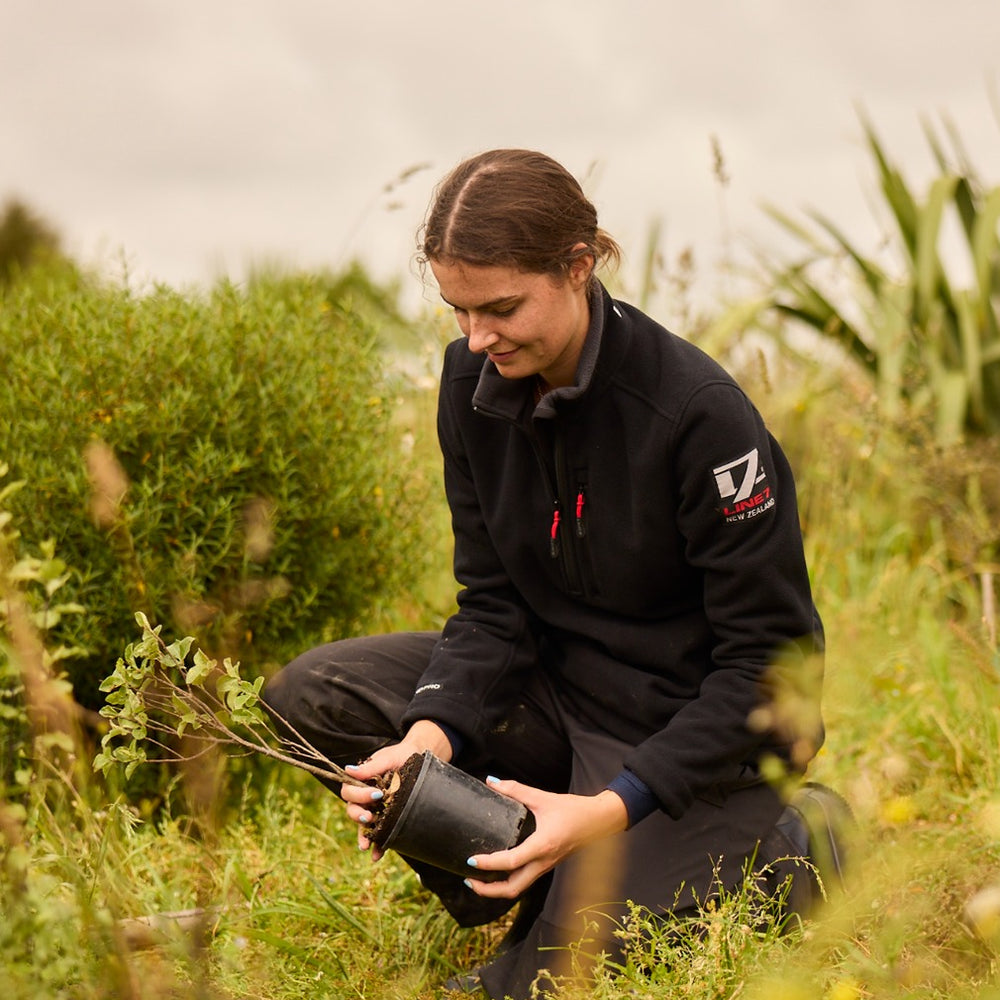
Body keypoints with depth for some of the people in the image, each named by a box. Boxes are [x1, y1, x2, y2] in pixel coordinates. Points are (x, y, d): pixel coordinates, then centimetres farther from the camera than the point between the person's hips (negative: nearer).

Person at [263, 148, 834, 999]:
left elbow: (770, 662, -20)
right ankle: (538, 899, -1)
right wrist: (432, 736, -21)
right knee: (309, 694, -8)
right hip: (561, 687, 7)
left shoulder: (699, 412, -24)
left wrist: (612, 809, -29)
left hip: (700, 731, -6)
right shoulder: (475, 383, -5)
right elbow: (495, 604, -1)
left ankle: (767, 860, 7)